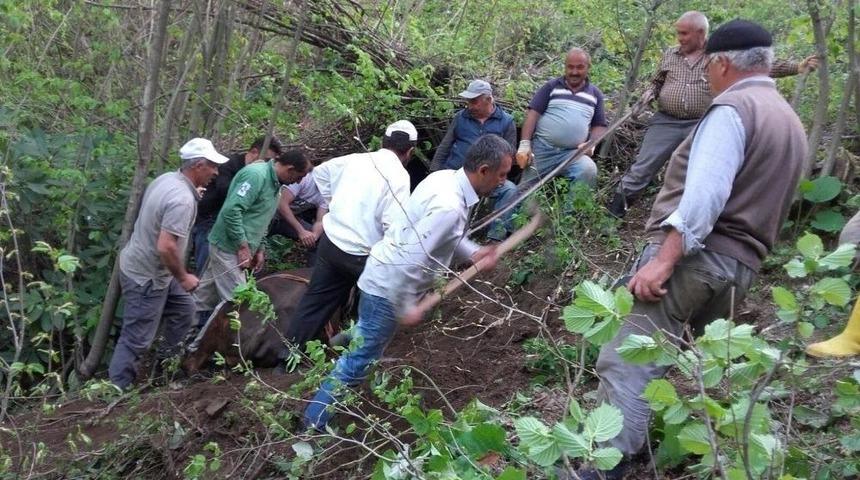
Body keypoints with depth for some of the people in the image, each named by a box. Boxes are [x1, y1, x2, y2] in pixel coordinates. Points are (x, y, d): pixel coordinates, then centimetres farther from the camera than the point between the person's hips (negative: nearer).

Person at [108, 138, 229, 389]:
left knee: (183, 308, 23)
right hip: (146, 277, -10)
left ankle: (167, 362, 37)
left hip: (150, 269, 10)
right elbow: (166, 247, -32)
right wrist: (183, 277, -18)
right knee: (135, 340, 0)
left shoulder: (167, 179, 1)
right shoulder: (182, 199, -28)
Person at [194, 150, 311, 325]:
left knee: (208, 294, 18)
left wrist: (260, 249, 16)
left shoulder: (274, 183, 11)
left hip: (234, 247, 10)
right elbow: (231, 210, -27)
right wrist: (243, 246, -23)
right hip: (229, 247, -10)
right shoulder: (256, 175, -21)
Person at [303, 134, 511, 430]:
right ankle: (316, 421, 15)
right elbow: (410, 260, -32)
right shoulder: (450, 207, -31)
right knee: (359, 359, 3)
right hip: (389, 286, -9)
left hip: (385, 274, 9)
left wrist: (473, 253, 6)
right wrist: (407, 308, -21)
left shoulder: (447, 178, 0)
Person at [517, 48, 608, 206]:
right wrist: (525, 144, -11)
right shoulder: (551, 86, 9)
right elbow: (533, 114, 1)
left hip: (573, 153, 0)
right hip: (541, 149, 0)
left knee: (589, 170, -28)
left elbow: (599, 126, 18)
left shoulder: (595, 94, 15)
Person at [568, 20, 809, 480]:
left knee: (628, 364, -15)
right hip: (740, 265, 10)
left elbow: (705, 193, -21)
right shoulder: (790, 122, 22)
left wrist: (663, 259, -26)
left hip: (694, 255, -9)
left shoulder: (733, 108, -8)